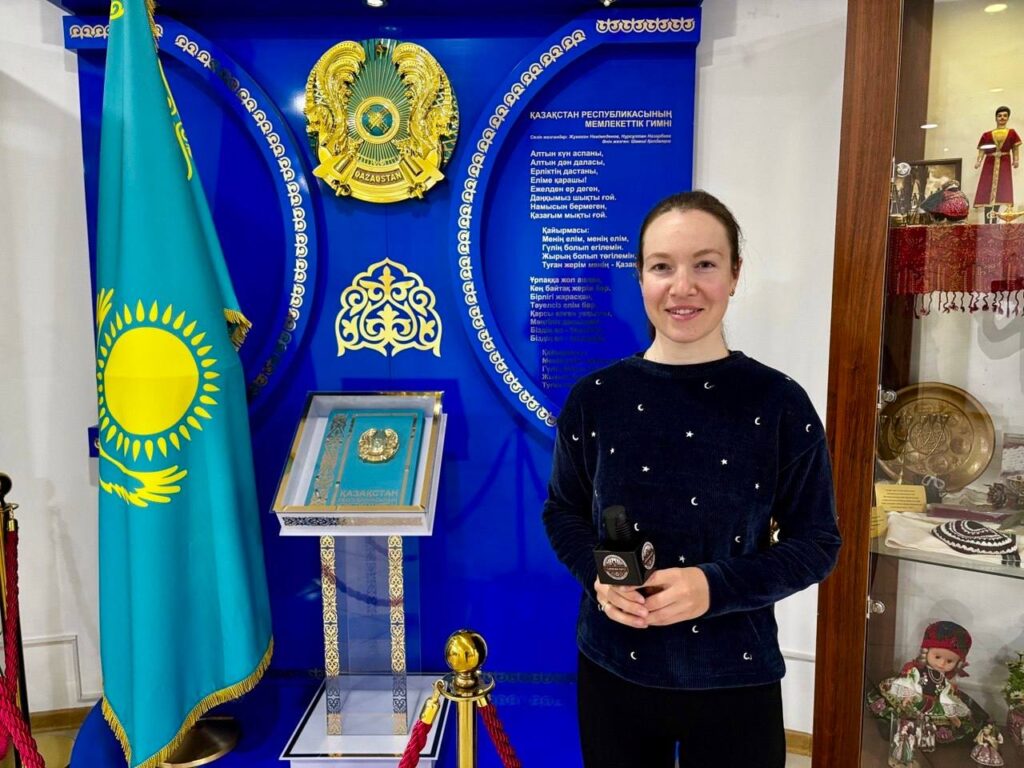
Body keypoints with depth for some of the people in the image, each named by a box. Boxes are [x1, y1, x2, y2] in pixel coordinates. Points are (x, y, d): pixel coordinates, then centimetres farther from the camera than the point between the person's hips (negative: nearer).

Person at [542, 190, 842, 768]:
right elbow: (563, 512, 4)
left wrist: (716, 586, -19)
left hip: (735, 681, -1)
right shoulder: (595, 397, -7)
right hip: (613, 672, 2)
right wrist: (598, 575, -15)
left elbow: (817, 542, -4)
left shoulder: (779, 404, -11)